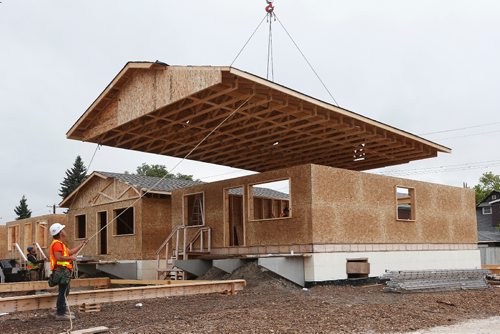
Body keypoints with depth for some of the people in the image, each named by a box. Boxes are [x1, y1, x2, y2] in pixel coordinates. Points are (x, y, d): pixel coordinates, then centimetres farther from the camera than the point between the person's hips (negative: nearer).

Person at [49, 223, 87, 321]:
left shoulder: (60, 244, 20)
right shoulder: (57, 244, -14)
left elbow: (70, 251, 24)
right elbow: (58, 257, -26)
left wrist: (82, 244, 26)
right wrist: (70, 258, -19)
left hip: (64, 272, 11)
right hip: (62, 271, -11)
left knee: (64, 292, 20)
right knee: (63, 292, -8)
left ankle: (62, 311, 31)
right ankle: (60, 314, -4)